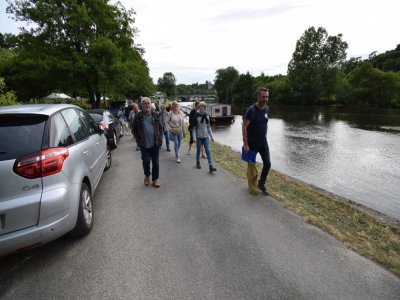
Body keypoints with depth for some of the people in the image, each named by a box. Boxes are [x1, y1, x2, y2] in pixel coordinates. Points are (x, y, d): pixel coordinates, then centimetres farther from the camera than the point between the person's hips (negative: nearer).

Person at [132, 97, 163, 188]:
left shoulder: (155, 115, 3)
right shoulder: (138, 116, -2)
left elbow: (160, 128, 9)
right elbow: (135, 130, 2)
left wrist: (160, 139, 0)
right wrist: (139, 141, -4)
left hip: (155, 144, 2)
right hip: (144, 145, -1)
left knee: (155, 162, 7)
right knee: (146, 162, 3)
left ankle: (155, 179, 24)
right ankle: (147, 175, 32)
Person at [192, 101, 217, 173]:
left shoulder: (207, 116, 6)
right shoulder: (196, 116, -6)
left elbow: (209, 127, 12)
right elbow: (194, 128, -6)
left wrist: (211, 136, 10)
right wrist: (194, 138, -12)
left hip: (206, 136, 3)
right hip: (199, 137, -3)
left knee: (208, 151, -3)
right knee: (198, 150, 9)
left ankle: (210, 166, -5)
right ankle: (198, 163, 30)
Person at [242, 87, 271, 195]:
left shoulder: (267, 109, 3)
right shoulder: (251, 110, -18)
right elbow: (244, 127, -19)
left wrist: (264, 136, 13)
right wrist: (245, 144, -21)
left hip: (263, 143, 6)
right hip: (252, 143, -6)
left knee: (267, 164, 6)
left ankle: (261, 184, 25)